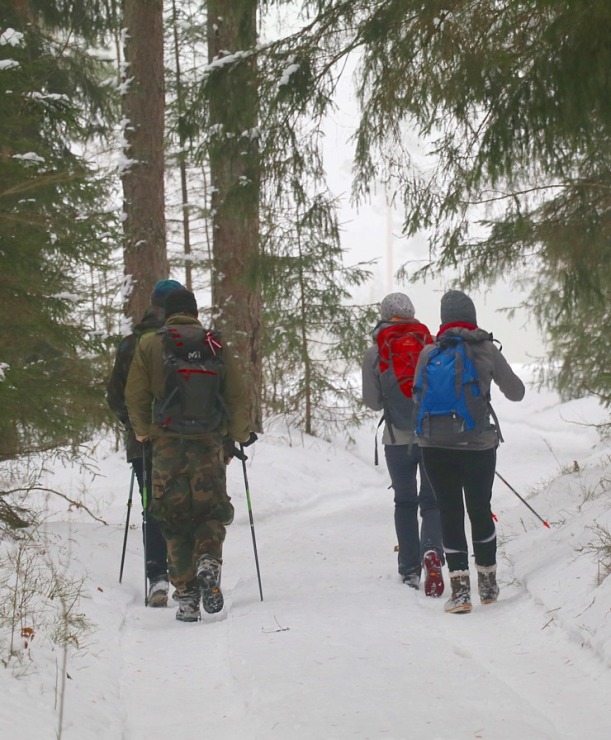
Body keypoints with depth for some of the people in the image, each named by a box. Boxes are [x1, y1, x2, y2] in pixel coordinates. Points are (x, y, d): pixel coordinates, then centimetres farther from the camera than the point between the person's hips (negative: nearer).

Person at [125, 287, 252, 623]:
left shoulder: (148, 345, 2)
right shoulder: (215, 344, 3)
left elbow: (135, 397, 1)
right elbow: (238, 396, 2)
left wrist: (143, 432, 16)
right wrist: (239, 435, 13)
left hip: (166, 443, 0)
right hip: (209, 442, 0)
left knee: (174, 519, 7)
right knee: (210, 512, 12)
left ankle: (186, 595, 2)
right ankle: (208, 561, -17)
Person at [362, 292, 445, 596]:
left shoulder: (374, 353, -2)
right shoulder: (430, 344, -3)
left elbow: (372, 400, 0)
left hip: (397, 437, 0)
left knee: (405, 502, 14)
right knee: (432, 501, 7)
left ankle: (410, 570, 11)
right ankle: (432, 550, -21)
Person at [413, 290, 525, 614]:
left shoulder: (429, 353, -1)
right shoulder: (487, 350, -1)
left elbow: (419, 400, 4)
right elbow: (516, 393, 6)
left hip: (436, 445, 0)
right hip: (479, 444, 0)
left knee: (450, 513, 5)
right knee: (480, 511, 16)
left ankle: (460, 589, -3)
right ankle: (488, 584, 27)